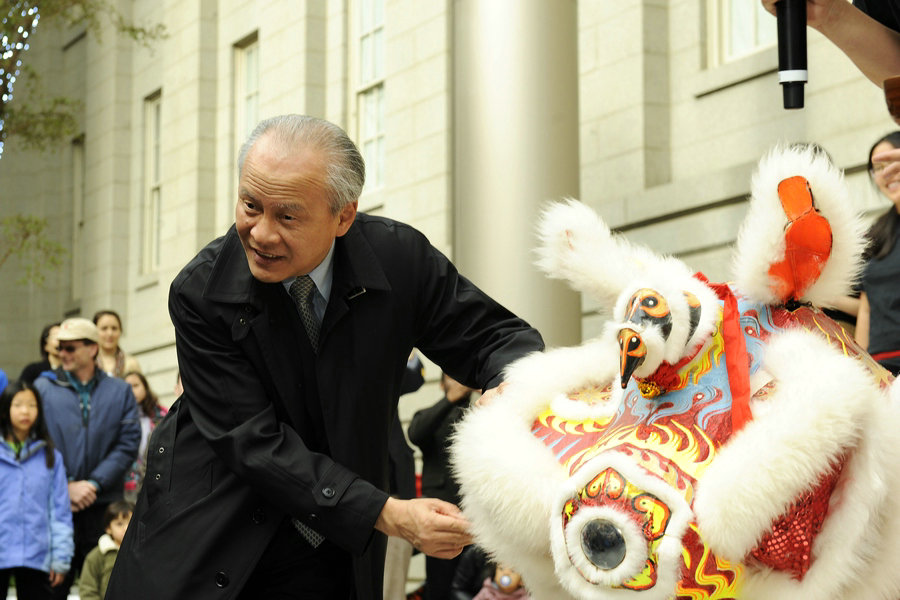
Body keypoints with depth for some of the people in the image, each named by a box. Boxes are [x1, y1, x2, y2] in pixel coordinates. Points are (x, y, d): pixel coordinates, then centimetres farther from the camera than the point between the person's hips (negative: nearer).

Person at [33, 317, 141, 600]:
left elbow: (128, 444, 1)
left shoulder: (120, 391, 8)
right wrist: (65, 486, -10)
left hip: (103, 503, 1)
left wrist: (94, 483, -10)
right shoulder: (43, 387, 6)